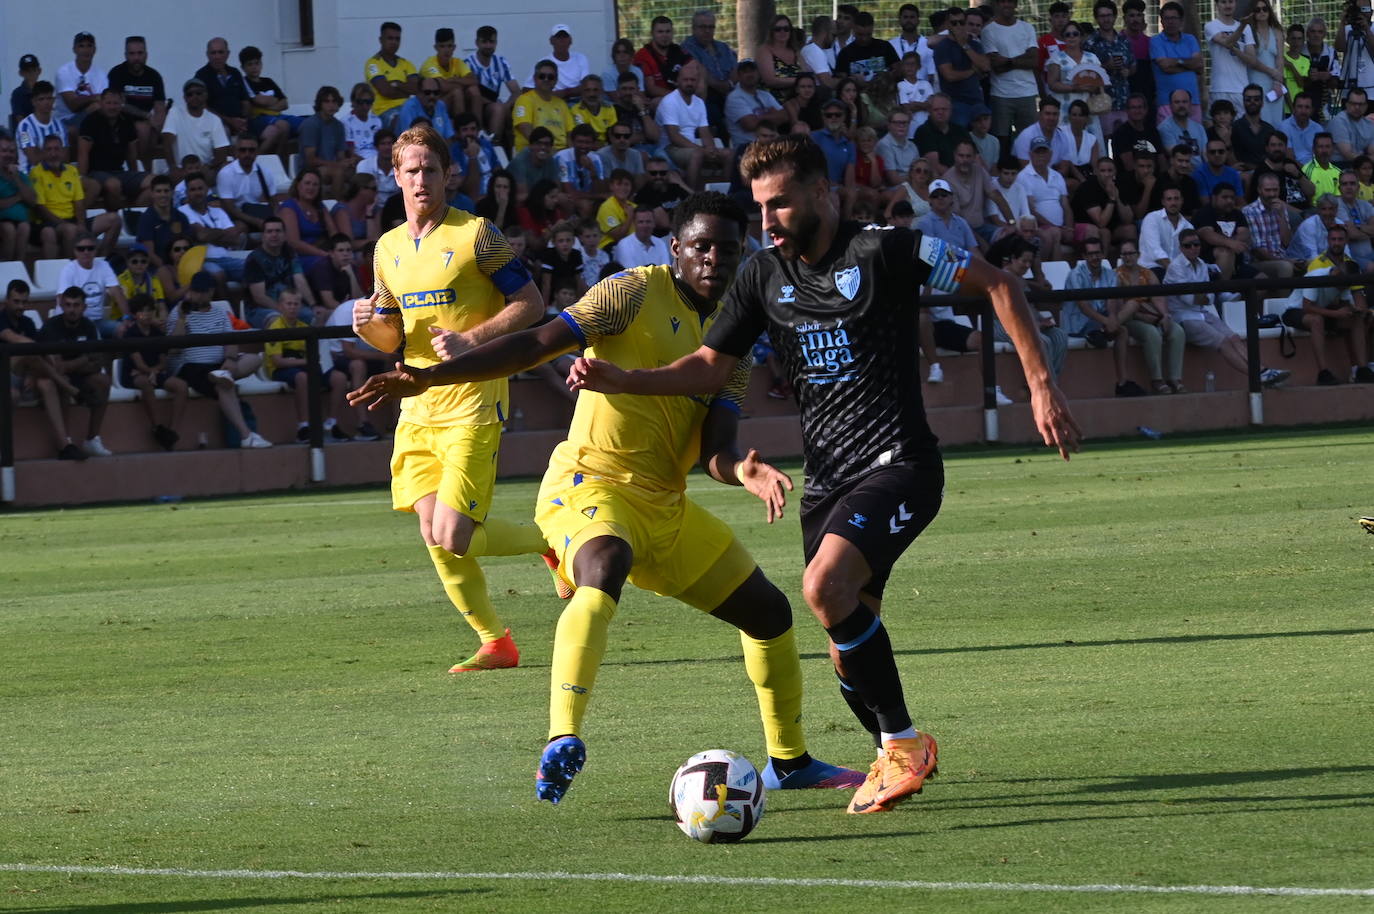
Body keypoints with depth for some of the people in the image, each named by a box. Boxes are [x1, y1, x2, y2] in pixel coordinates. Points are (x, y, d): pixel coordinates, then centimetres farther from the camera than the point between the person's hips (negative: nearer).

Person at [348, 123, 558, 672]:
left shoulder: (475, 235, -7)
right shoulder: (389, 247, 13)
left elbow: (531, 305, -7)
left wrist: (472, 339, -18)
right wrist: (371, 325, -2)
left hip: (471, 404, -6)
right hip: (418, 409, 6)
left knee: (452, 538, -14)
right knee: (434, 536, -2)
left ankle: (550, 541, 13)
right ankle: (495, 644, 12)